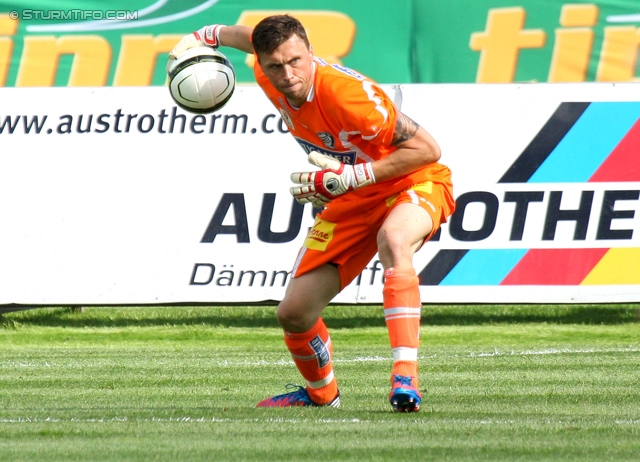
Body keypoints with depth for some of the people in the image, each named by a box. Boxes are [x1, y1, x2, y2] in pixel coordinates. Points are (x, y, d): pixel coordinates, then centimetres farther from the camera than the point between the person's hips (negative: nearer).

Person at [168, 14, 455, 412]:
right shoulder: (270, 76, -12)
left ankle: (406, 378, -49)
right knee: (294, 313, 3)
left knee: (393, 240, -43)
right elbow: (252, 37, 14)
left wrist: (346, 178, -31)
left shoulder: (347, 94, -33)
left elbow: (427, 149, -28)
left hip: (414, 184, -7)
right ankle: (321, 393, 35)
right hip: (351, 200, 7)